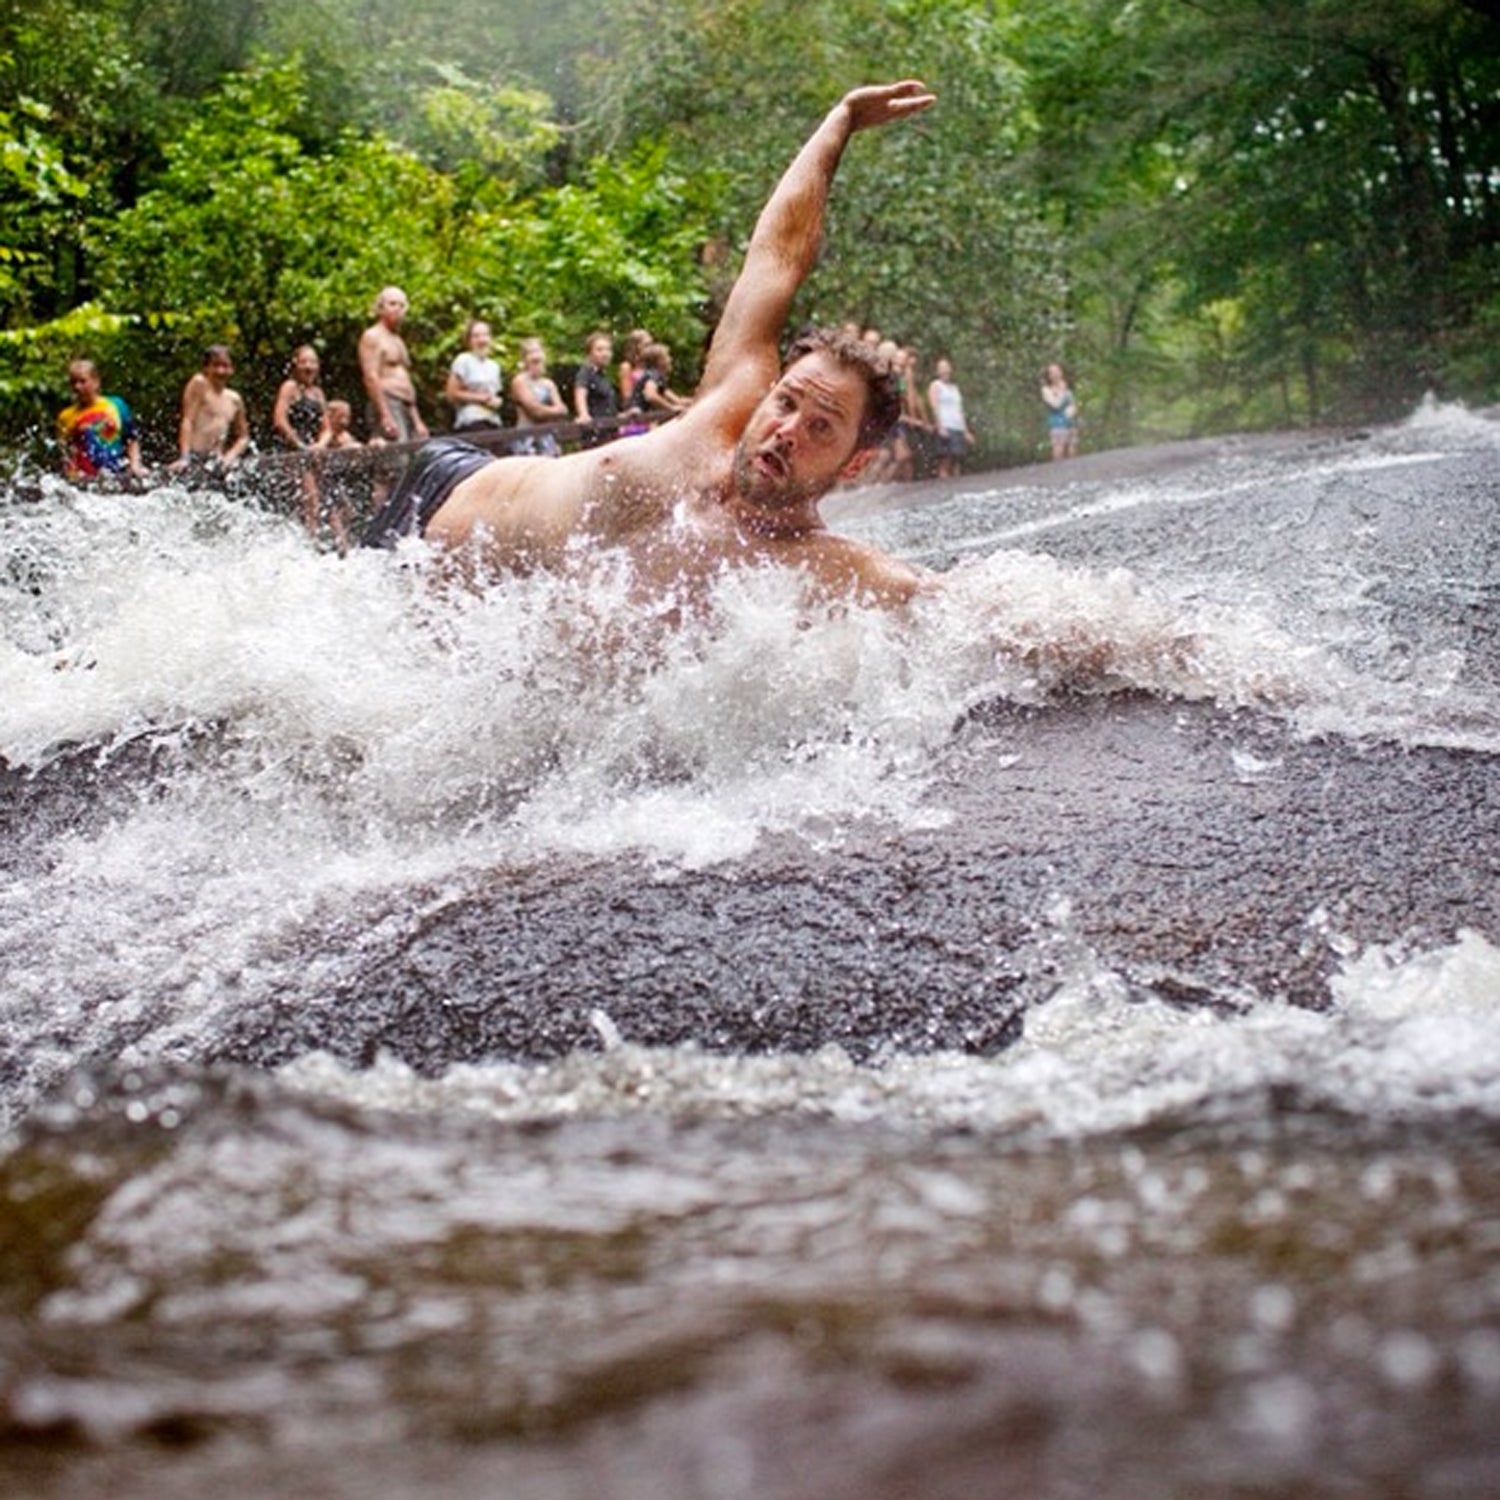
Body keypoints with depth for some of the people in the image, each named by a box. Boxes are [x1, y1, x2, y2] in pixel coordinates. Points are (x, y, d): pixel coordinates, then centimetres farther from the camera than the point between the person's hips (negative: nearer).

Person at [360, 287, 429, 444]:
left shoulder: (398, 341, 26)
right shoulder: (372, 337, -1)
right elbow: (371, 378, -12)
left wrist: (417, 421, 20)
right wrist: (385, 416, -21)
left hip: (406, 407, 9)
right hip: (387, 404, -9)